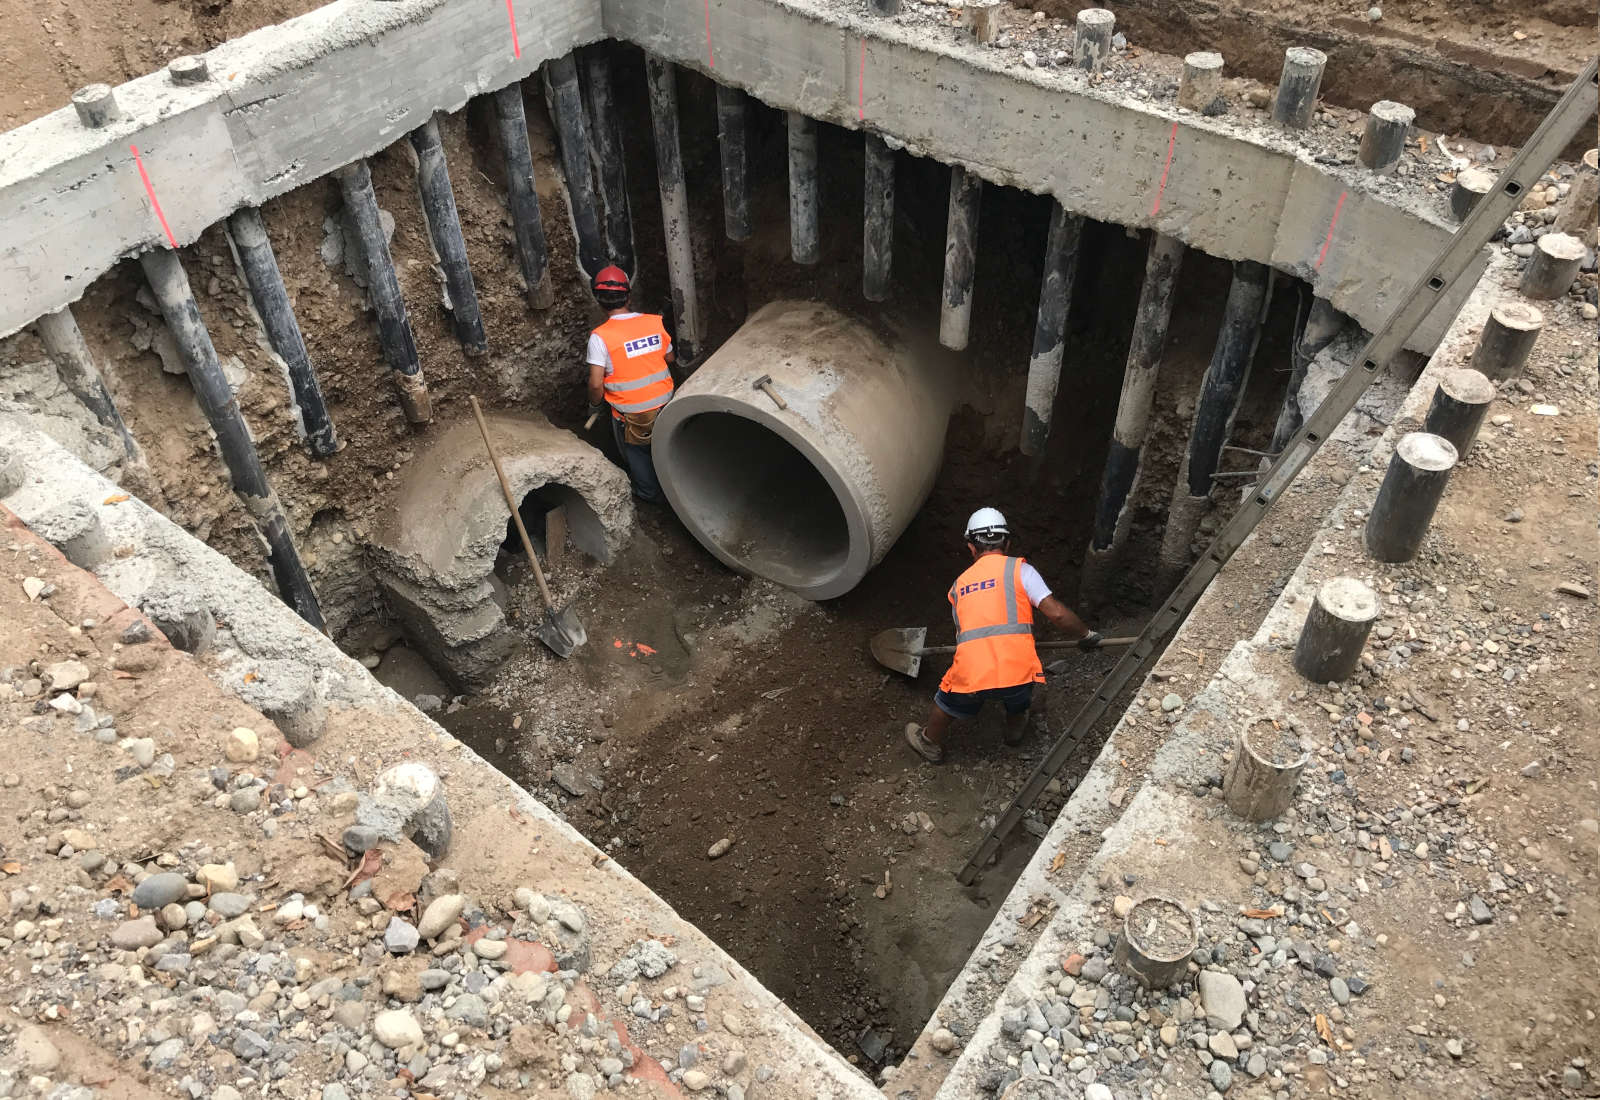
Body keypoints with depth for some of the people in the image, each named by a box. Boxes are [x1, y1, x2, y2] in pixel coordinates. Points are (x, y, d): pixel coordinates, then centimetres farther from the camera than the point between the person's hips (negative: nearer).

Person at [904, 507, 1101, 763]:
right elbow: (1056, 613, -2)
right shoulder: (1018, 568, 6)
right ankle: (1015, 729, 59)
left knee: (945, 704, 32)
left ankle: (931, 746, 52)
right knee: (1018, 697, 35)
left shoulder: (959, 584, 18)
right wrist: (1085, 636, 15)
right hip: (1018, 669, -1)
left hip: (970, 673, 1)